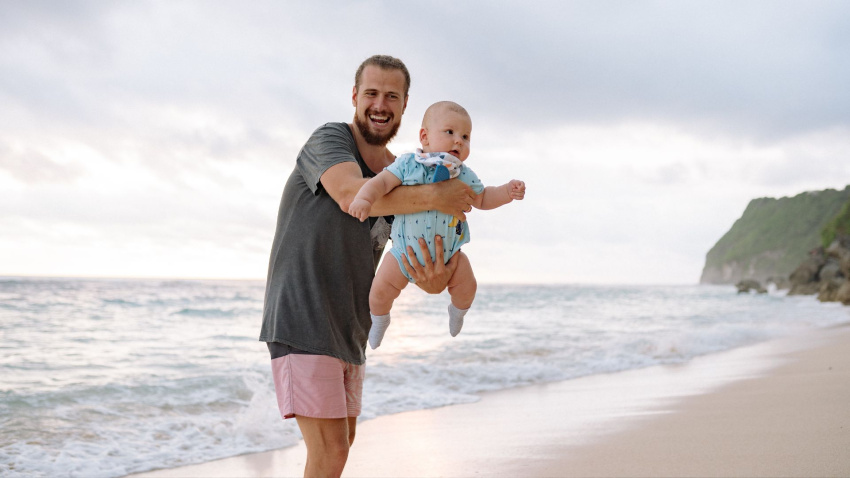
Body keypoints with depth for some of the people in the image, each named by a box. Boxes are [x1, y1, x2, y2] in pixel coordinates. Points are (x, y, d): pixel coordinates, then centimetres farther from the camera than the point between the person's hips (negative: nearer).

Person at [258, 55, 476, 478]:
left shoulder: (401, 177, 10)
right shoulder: (329, 141, -10)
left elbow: (418, 262, 3)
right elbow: (351, 195, -33)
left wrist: (435, 280, -21)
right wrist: (434, 196, -34)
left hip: (350, 329, 9)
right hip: (301, 323, -8)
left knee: (344, 440, 20)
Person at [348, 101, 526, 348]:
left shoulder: (465, 175, -2)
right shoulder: (408, 164, -11)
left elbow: (481, 199, 11)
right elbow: (382, 182, -19)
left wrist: (508, 191, -5)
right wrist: (364, 198, -38)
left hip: (448, 252, 2)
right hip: (405, 251, -2)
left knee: (466, 285, -5)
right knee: (381, 289, -9)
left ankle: (457, 310, 32)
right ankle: (380, 320, 25)